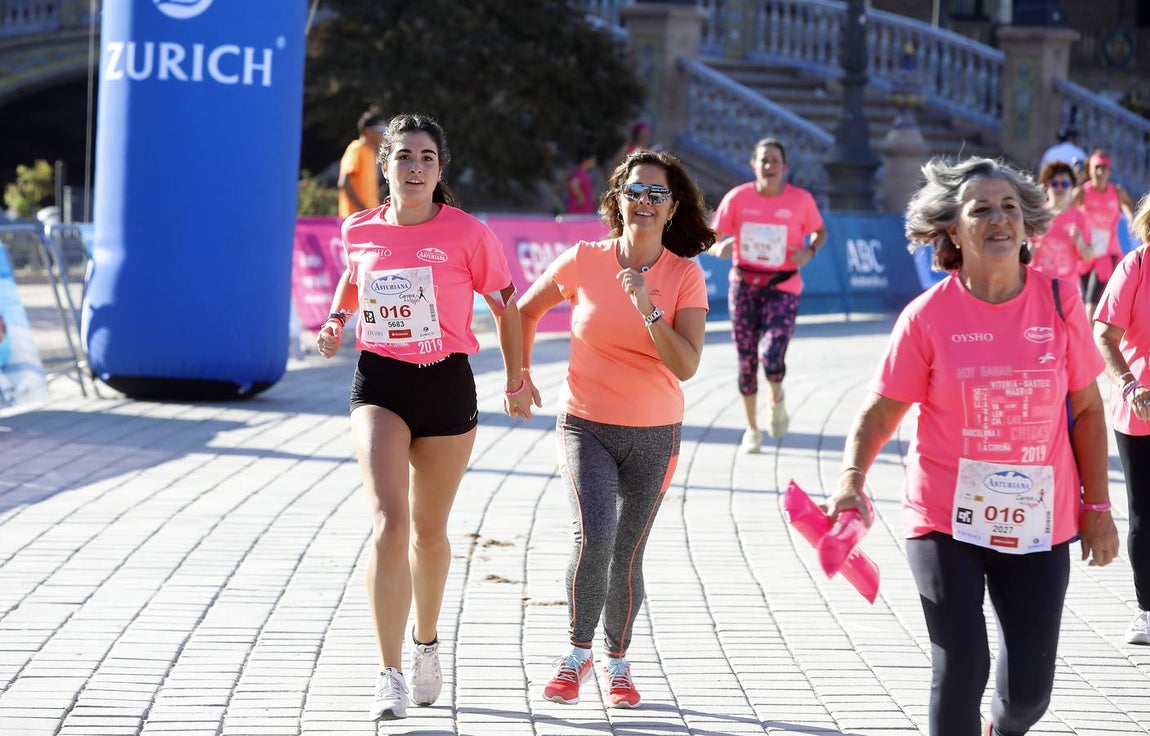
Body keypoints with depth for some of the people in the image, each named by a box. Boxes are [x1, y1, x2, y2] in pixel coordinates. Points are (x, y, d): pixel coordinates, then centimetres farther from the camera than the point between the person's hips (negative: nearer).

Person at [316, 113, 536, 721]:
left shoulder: (466, 233, -9)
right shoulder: (359, 230, -1)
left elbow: (506, 308, 4)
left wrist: (516, 383, 11)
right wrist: (336, 320, 5)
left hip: (446, 384, 0)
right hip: (379, 383, 0)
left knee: (429, 531, 13)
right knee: (389, 523, -17)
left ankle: (425, 645, 40)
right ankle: (389, 676, -17)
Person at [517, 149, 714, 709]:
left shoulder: (685, 275, -6)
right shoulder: (585, 260, -6)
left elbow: (686, 366, -16)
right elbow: (526, 310, 12)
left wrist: (648, 308, -26)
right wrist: (520, 373, 7)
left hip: (654, 434, 1)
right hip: (585, 426, -1)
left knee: (627, 554, 6)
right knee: (594, 534, -21)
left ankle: (617, 663, 28)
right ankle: (577, 652, -1)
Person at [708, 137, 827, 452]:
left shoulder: (801, 199, -5)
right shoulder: (738, 198, -5)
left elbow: (820, 231, 12)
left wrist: (810, 250, -9)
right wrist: (719, 249, -23)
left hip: (783, 287, -2)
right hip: (745, 285, 2)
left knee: (772, 355, -20)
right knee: (746, 361, 4)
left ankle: (777, 402, 15)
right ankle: (752, 430, 22)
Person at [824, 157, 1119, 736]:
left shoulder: (1059, 303, -3)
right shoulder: (928, 316, -9)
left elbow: (1087, 410, 6)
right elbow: (879, 413, -6)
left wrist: (1097, 505, 5)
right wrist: (852, 479, -23)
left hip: (1039, 524, 2)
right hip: (947, 518, -2)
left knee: (1030, 687, 5)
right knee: (960, 669, -11)